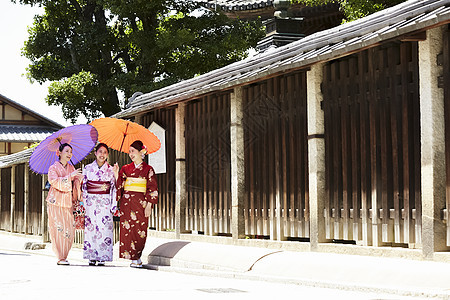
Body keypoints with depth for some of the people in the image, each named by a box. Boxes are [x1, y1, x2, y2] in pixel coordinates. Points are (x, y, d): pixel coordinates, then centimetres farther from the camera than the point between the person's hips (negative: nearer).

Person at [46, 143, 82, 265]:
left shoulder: (71, 168, 14)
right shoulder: (53, 168, -2)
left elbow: (76, 183, 13)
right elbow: (55, 182, -17)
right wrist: (70, 176, -24)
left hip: (68, 202, 5)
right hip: (56, 202, -5)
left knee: (69, 230, 0)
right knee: (58, 229, -7)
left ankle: (63, 256, 10)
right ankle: (60, 258, -2)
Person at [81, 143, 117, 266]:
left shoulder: (111, 170, 5)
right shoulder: (87, 168, 5)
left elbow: (114, 189, 6)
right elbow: (83, 187, 8)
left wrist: (114, 206, 0)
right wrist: (83, 204, 2)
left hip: (105, 204, 0)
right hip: (91, 203, 0)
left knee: (105, 229, -5)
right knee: (90, 229, -2)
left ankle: (102, 258, -1)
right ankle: (92, 257, 4)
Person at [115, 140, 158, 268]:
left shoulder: (148, 169, 3)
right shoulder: (125, 169, 12)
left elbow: (152, 189, 0)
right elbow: (119, 186, 14)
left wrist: (149, 205, -6)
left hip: (140, 203, -3)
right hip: (126, 203, 3)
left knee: (139, 231, -6)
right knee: (128, 230, -4)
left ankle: (136, 258, 3)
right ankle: (135, 259, 1)